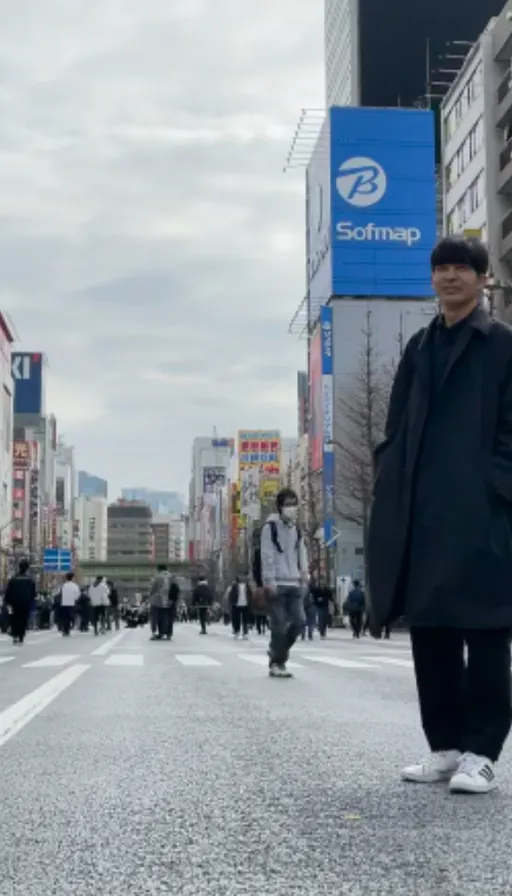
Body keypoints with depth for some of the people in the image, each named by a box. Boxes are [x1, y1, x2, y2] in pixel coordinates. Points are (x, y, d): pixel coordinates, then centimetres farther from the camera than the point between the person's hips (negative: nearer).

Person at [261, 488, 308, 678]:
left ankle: (277, 652, 16)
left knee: (299, 620, -3)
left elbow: (301, 554, 18)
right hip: (277, 584, -6)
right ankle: (276, 664, 4)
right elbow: (267, 556, -9)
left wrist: (304, 576, 7)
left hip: (294, 584, 6)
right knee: (279, 625, -6)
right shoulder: (270, 527, -3)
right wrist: (270, 580, -15)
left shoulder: (296, 529, 16)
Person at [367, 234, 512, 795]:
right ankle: (445, 746, 17)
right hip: (420, 513, 6)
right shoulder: (418, 348, 19)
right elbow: (396, 427, 17)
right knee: (429, 631, 8)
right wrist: (390, 492, 5)